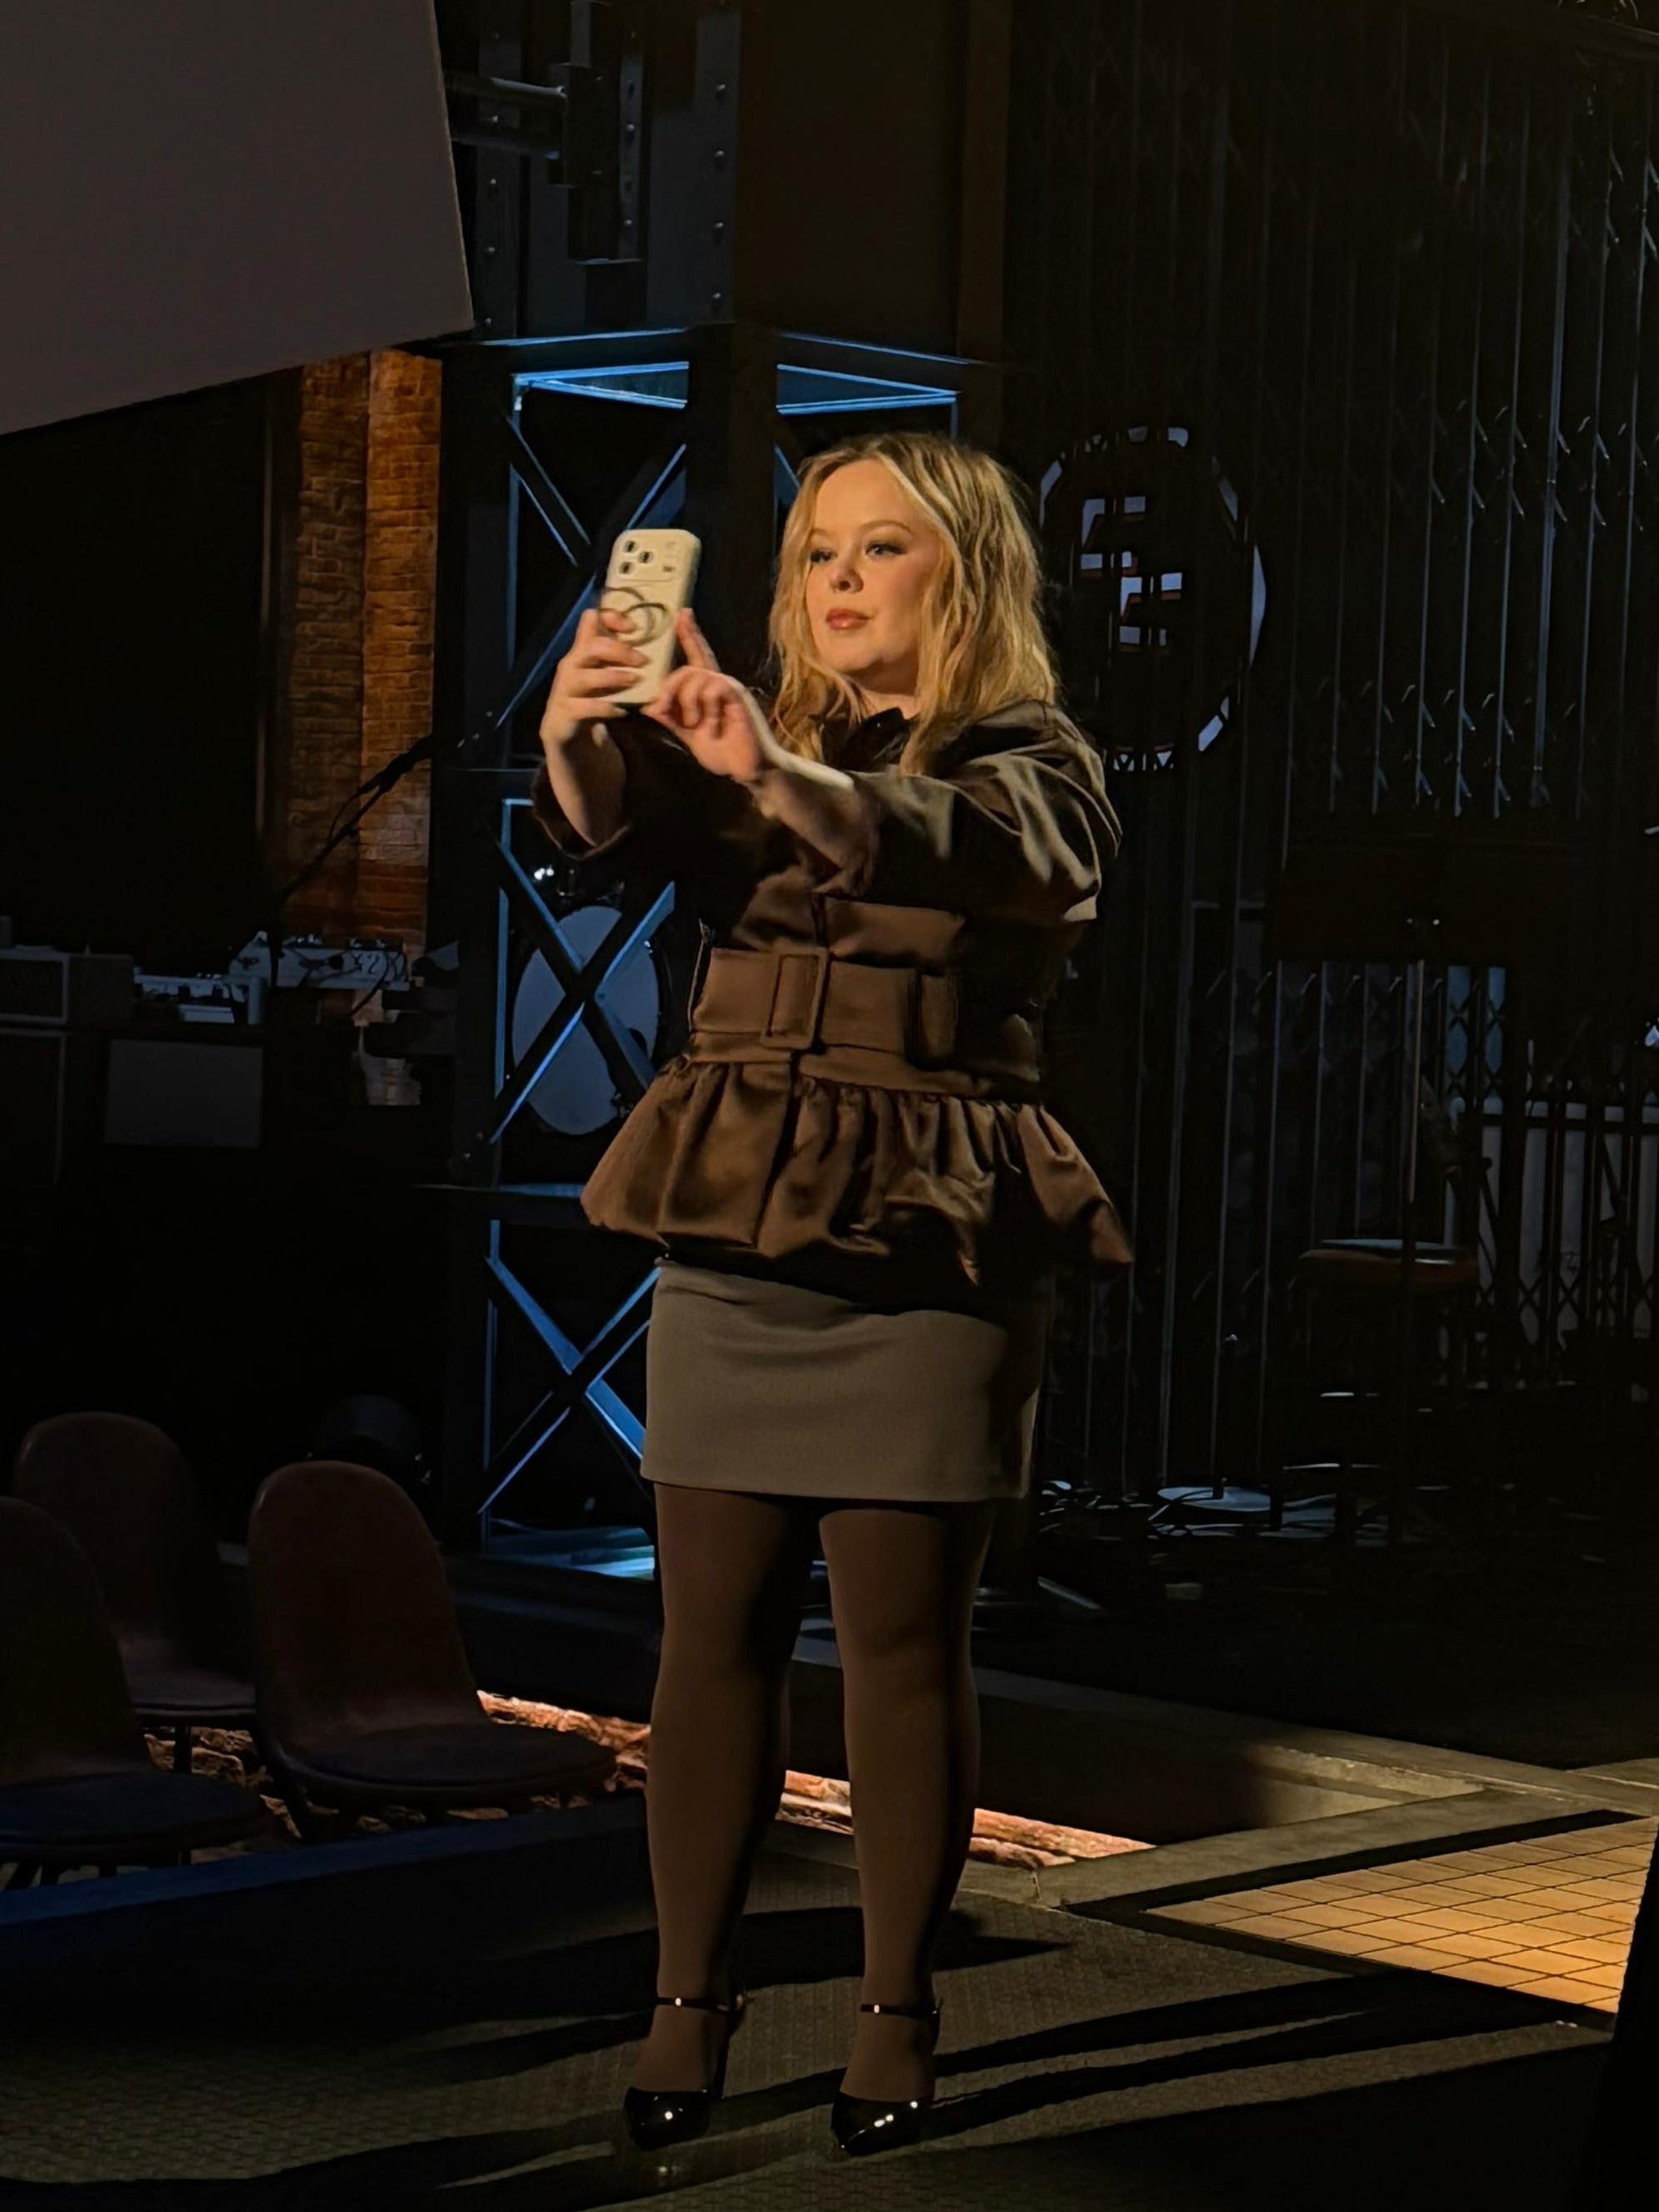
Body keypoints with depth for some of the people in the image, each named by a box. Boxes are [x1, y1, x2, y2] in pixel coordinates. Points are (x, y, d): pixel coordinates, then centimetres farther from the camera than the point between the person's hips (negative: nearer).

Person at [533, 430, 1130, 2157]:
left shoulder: (1031, 766, 2)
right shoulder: (742, 748, 15)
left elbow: (959, 850, -22)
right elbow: (615, 830, -6)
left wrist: (780, 778, -40)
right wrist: (578, 743, -29)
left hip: (924, 1255, -3)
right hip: (731, 1245, 4)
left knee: (902, 1642, -1)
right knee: (712, 1631, 3)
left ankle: (897, 2017, 9)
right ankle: (688, 1999, 12)